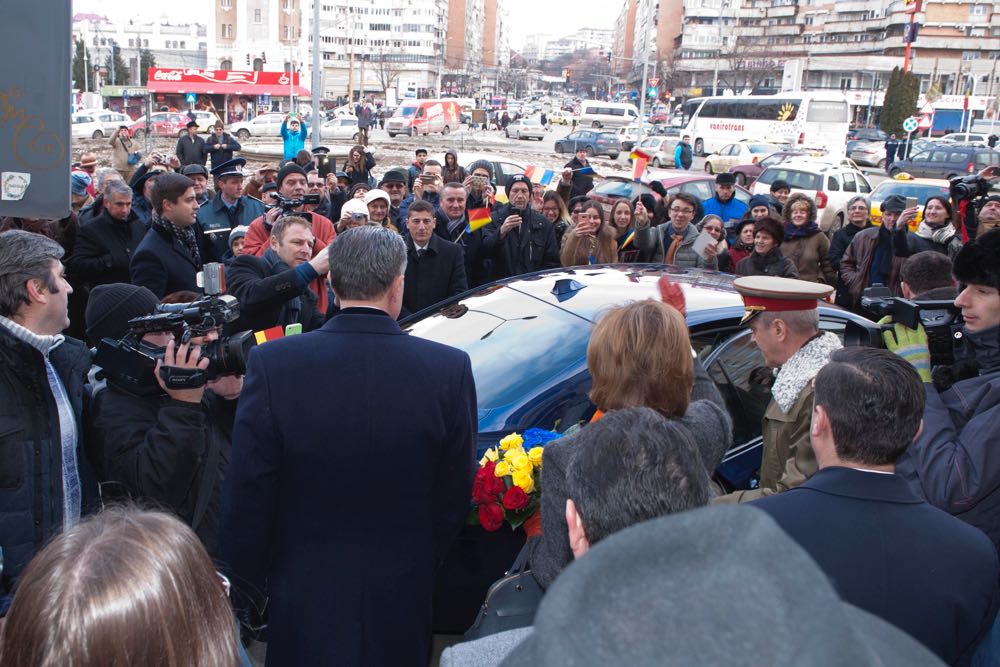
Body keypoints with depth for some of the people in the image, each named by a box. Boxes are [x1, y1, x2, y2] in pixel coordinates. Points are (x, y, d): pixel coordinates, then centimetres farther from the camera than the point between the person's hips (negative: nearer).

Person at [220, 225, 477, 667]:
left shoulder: (272, 364, -16)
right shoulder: (451, 370, -14)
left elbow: (247, 496, -11)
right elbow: (455, 496, -5)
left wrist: (243, 589, 2)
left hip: (304, 595, 0)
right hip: (403, 595, 1)